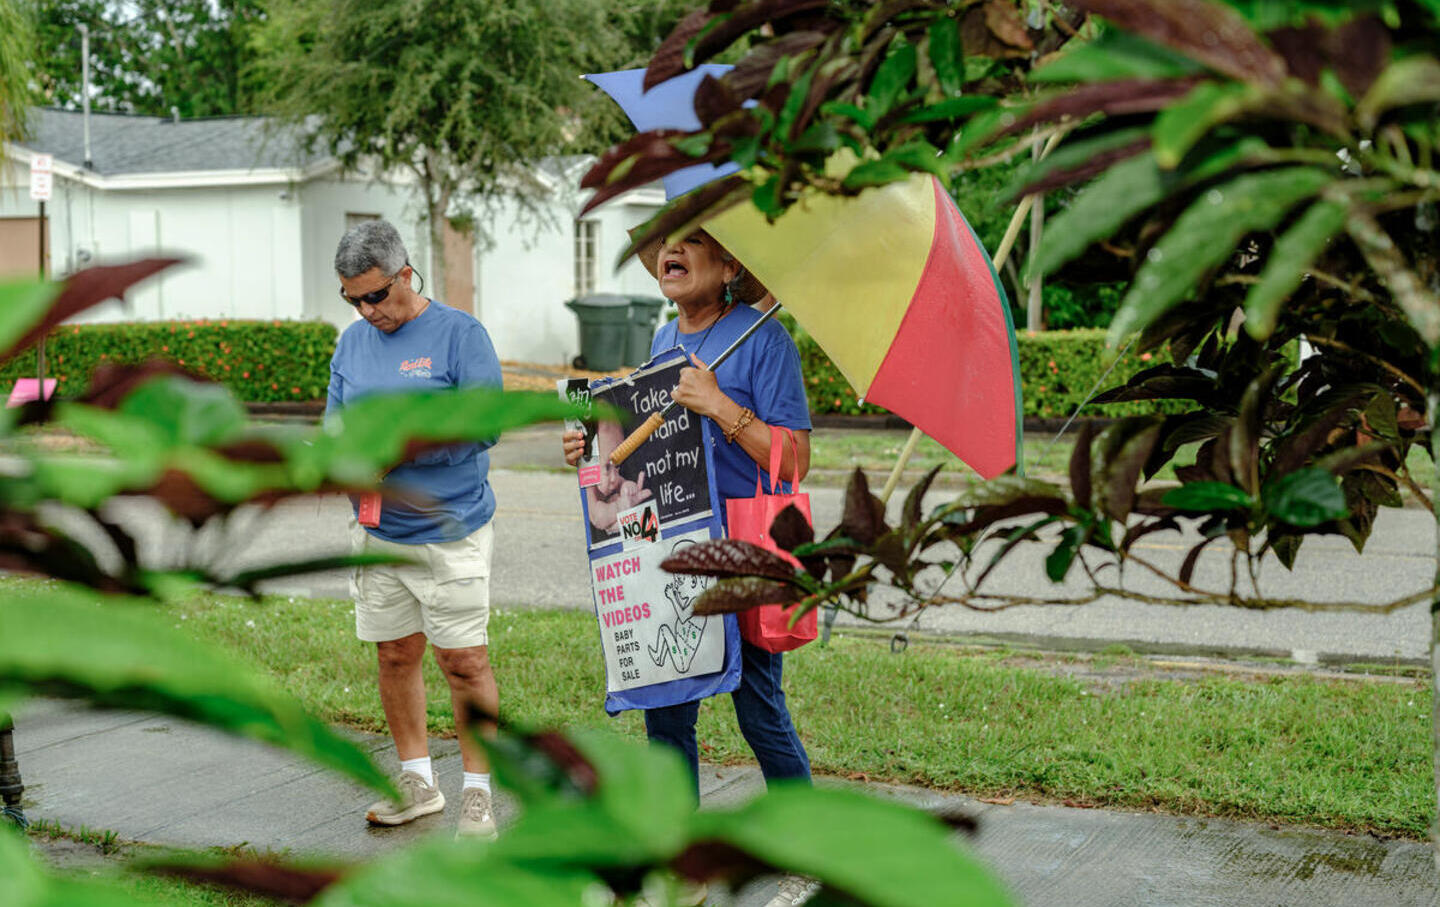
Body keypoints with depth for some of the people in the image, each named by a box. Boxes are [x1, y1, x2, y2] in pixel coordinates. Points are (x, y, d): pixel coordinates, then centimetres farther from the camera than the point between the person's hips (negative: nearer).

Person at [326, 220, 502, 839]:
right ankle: (418, 782, 26)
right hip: (377, 531, 5)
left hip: (451, 531, -5)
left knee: (464, 662, -3)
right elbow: (334, 419, 16)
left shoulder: (459, 334, -7)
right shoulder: (353, 341, 11)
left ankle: (477, 790, 10)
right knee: (394, 656, 11)